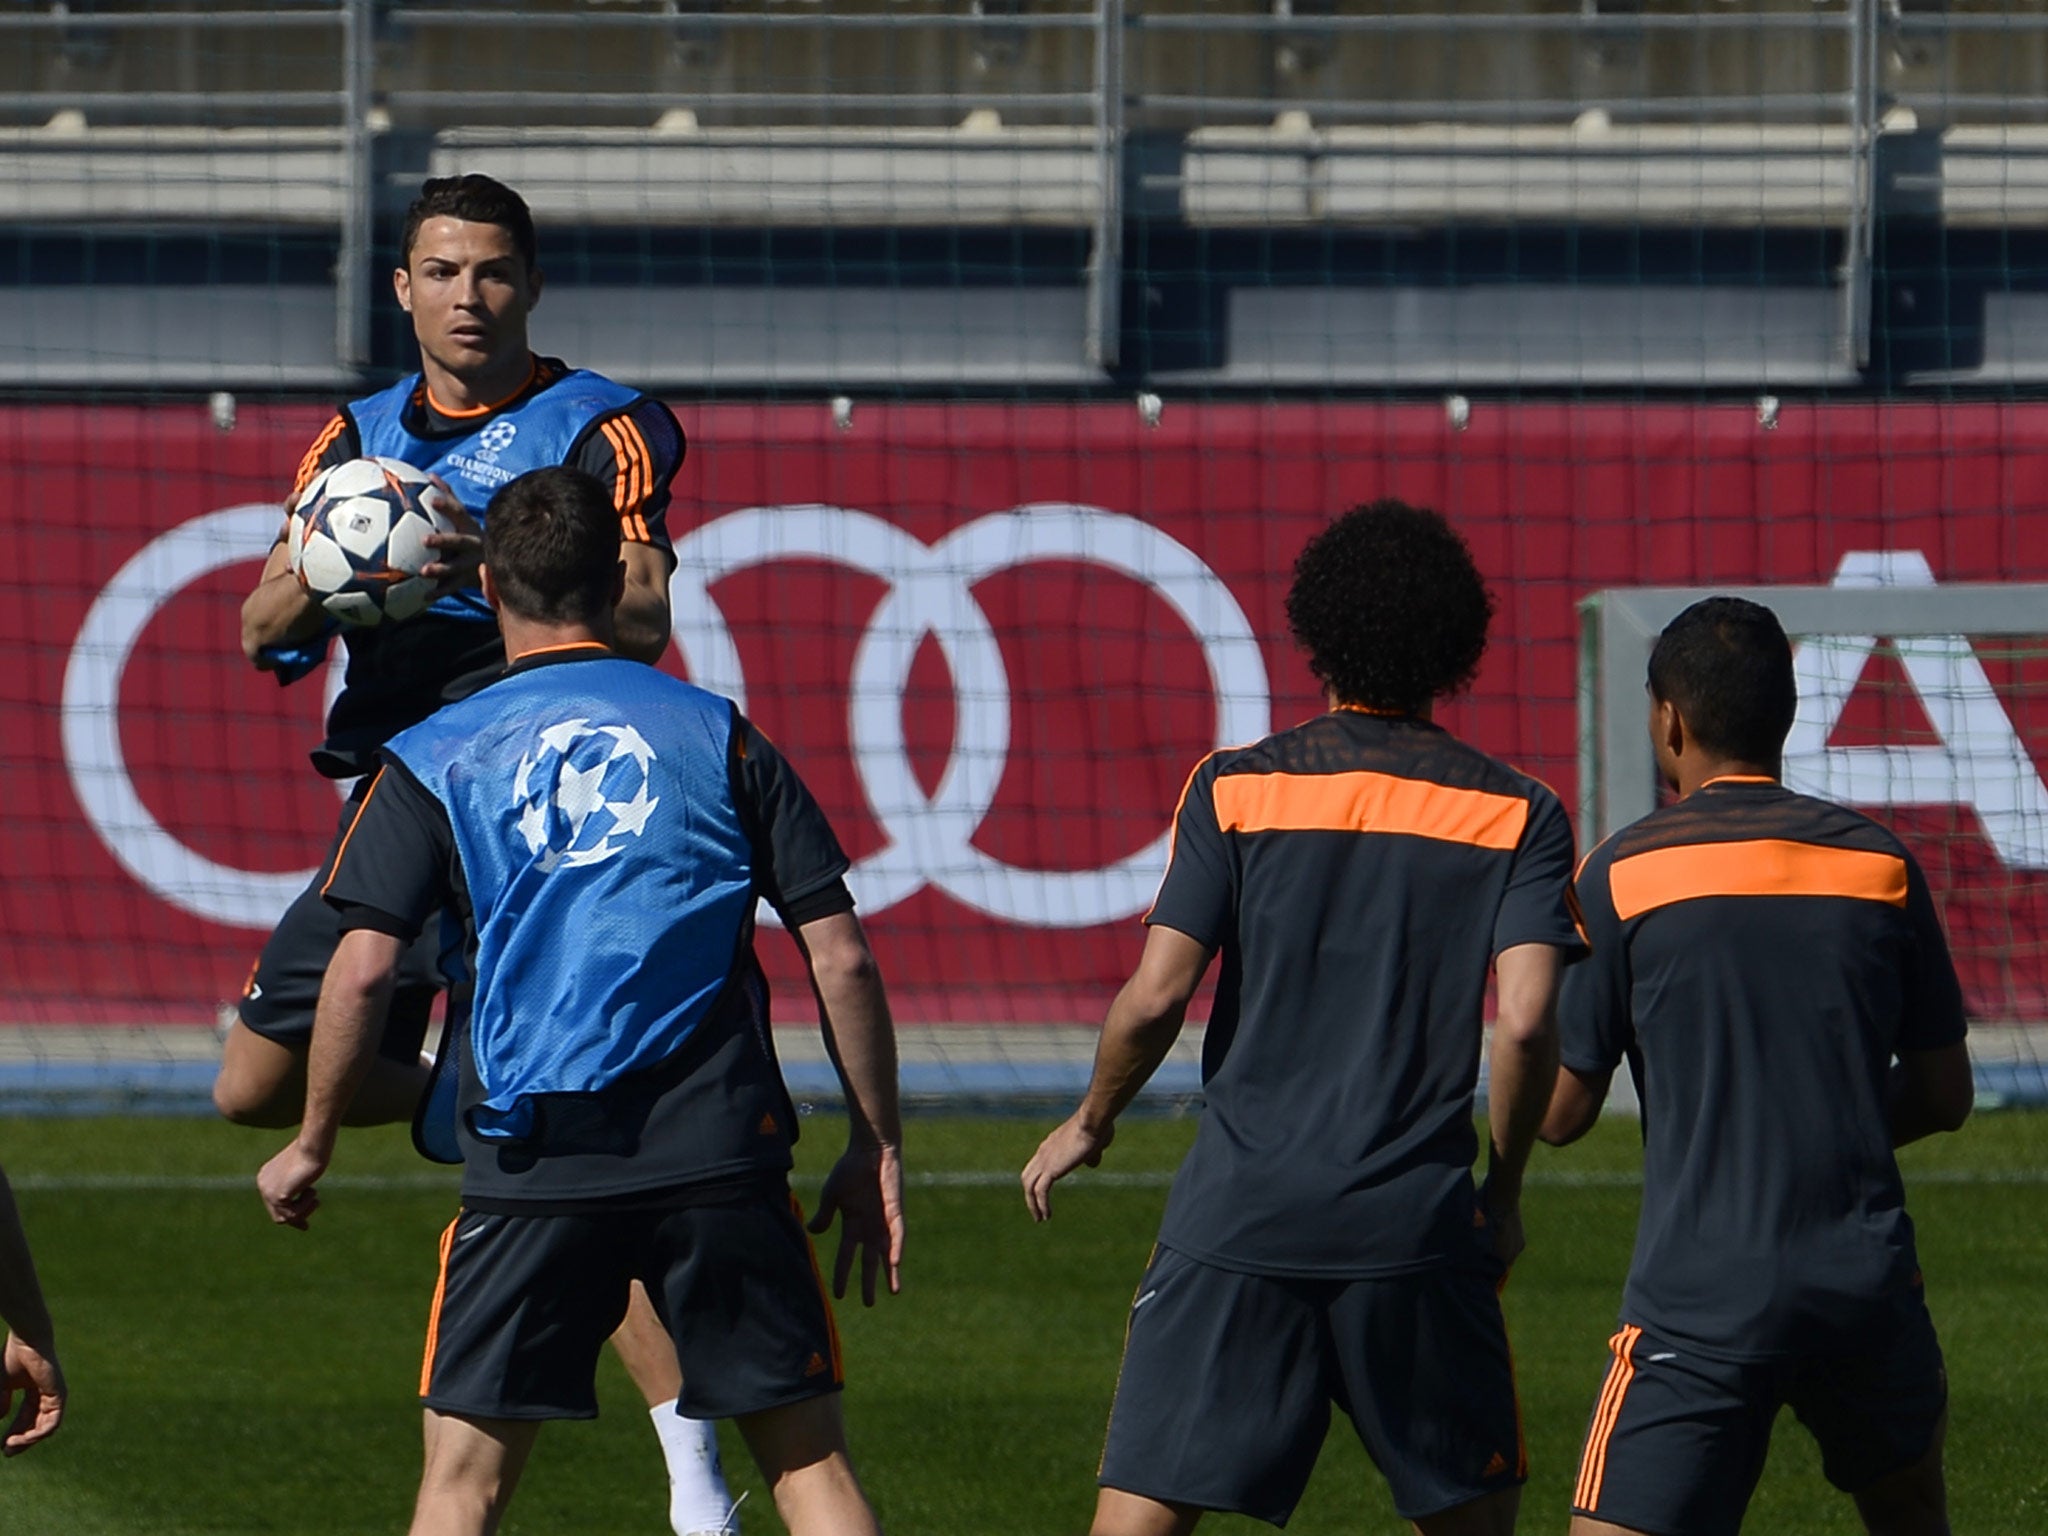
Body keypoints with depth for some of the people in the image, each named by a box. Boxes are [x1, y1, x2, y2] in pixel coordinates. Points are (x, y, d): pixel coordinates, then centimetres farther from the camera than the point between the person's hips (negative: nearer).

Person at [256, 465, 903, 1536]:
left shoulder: (432, 761, 5)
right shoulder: (717, 735, 9)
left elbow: (363, 968, -5)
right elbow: (840, 957, 4)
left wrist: (311, 1148, 8)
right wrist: (876, 1149, 12)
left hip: (530, 1167, -1)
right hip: (720, 1156, 1)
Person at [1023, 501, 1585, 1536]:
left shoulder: (1235, 790, 2)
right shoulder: (1517, 815, 3)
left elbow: (1155, 995, -4)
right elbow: (1524, 1023, -8)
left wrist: (1090, 1124, 14)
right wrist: (1503, 1194, 7)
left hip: (1238, 1216, 0)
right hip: (1415, 1220, 0)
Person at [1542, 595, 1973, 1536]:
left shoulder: (1623, 874, -3)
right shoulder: (1879, 864, 6)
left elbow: (1560, 1113, 0)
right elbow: (1943, 1096, 13)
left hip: (1702, 1300, -4)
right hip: (1867, 1279, 4)